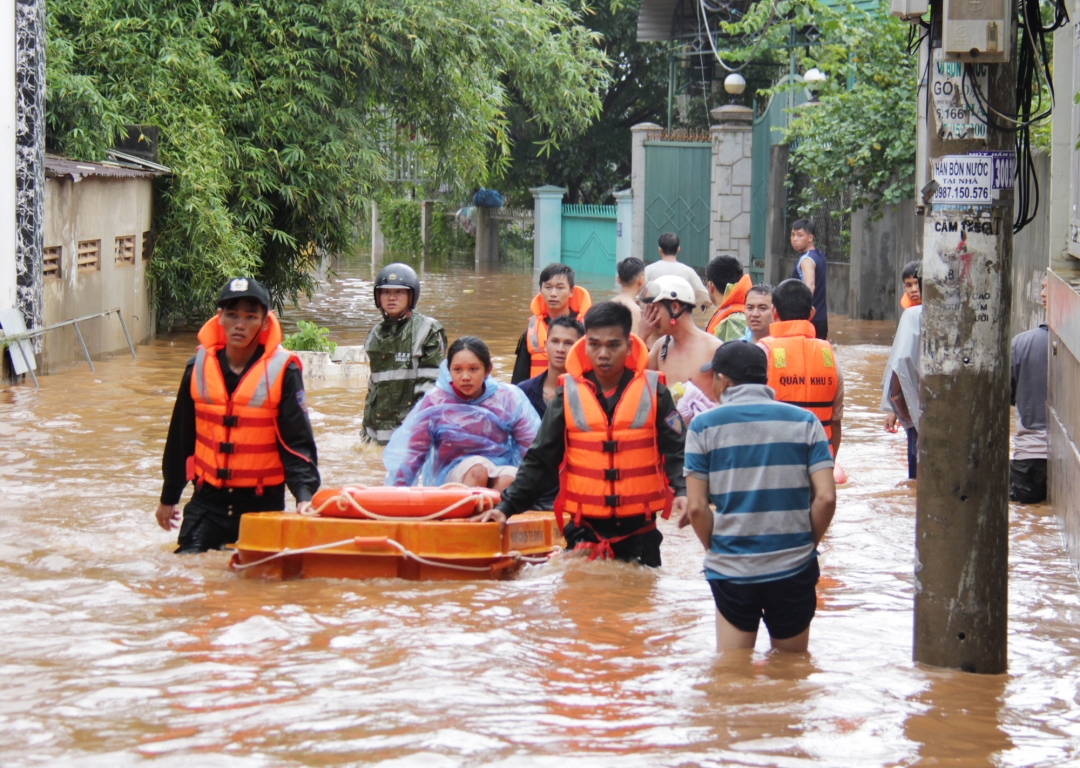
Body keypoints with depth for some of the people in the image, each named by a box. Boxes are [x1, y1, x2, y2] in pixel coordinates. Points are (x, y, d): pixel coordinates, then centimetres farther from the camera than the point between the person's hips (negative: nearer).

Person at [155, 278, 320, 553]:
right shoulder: (199, 367, 2)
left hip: (262, 501, -3)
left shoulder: (282, 371, -8)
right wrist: (169, 498, 17)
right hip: (208, 499, 3)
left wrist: (305, 495, -26)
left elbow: (298, 442, -11)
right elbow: (179, 437, 12)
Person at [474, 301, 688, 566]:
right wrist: (506, 506, -2)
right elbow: (539, 460, 6)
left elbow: (676, 452, -1)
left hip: (639, 531, -1)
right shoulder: (569, 394, 2)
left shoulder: (652, 392, 0)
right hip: (584, 532, 1)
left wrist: (683, 492, -20)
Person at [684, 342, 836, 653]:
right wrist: (808, 545, 9)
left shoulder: (704, 425, -2)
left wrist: (714, 550, 9)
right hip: (794, 569, 1)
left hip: (731, 571, -1)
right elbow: (825, 498, -6)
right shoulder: (804, 421, 2)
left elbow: (696, 507, -7)